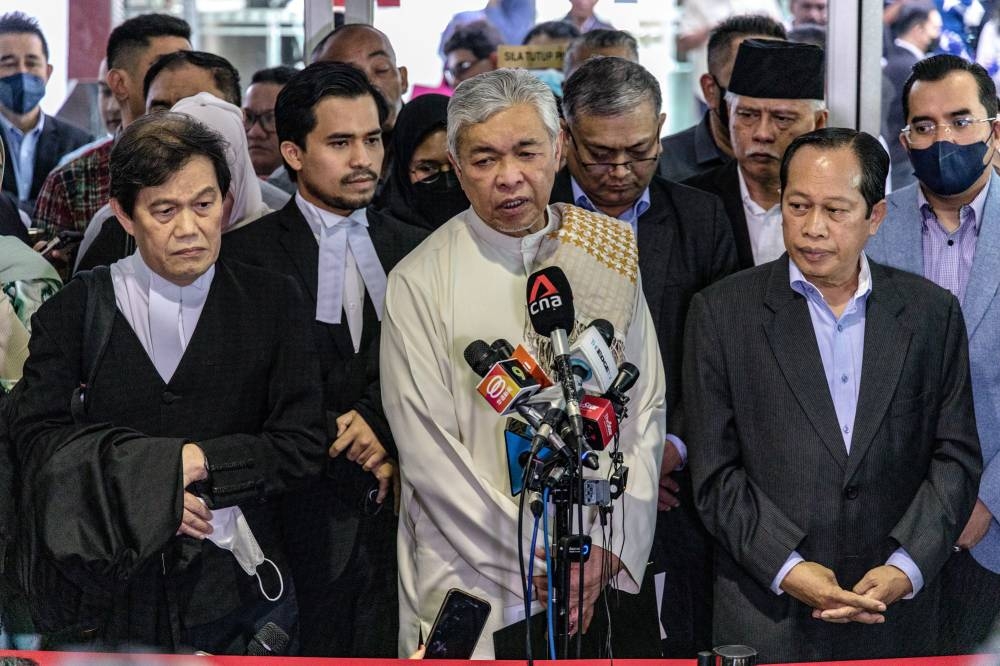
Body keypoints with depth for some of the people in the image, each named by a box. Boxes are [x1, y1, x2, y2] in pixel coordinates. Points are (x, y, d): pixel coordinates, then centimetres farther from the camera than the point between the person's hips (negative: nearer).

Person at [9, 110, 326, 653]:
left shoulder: (271, 301, 3)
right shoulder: (70, 313, 1)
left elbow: (302, 445, -1)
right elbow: (37, 440, -9)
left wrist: (202, 464, -15)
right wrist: (156, 471, -20)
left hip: (241, 594, 1)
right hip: (118, 602, 0)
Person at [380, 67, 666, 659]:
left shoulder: (610, 258, 4)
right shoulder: (421, 282, -7)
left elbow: (647, 410, 3)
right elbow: (427, 451, -10)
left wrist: (609, 549, -8)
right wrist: (540, 562, -12)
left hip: (610, 572, 3)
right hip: (474, 581, -3)